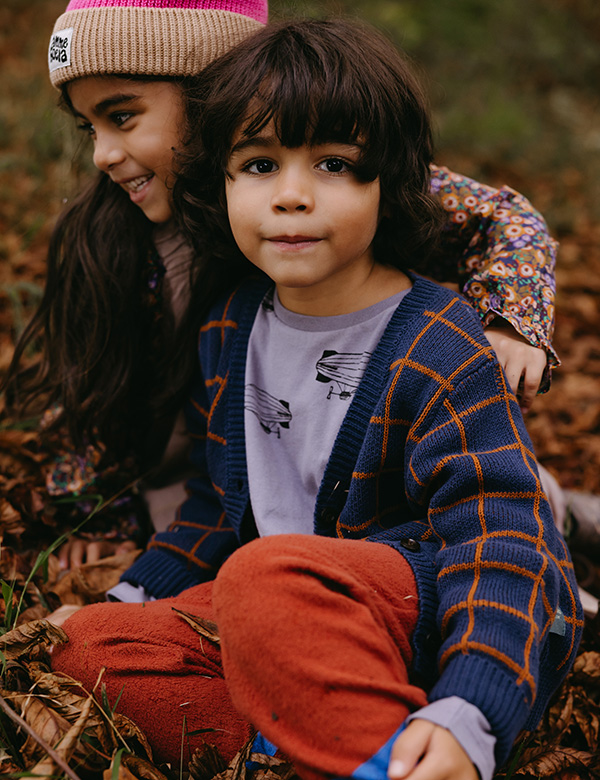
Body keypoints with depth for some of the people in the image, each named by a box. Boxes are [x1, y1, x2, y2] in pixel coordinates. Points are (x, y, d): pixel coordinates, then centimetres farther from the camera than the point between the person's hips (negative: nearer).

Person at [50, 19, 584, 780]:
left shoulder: (441, 352, -14)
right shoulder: (228, 330, 7)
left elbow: (498, 543, -20)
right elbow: (220, 500, 22)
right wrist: (133, 595, 12)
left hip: (437, 617, -8)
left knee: (270, 576, -36)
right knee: (91, 642, -5)